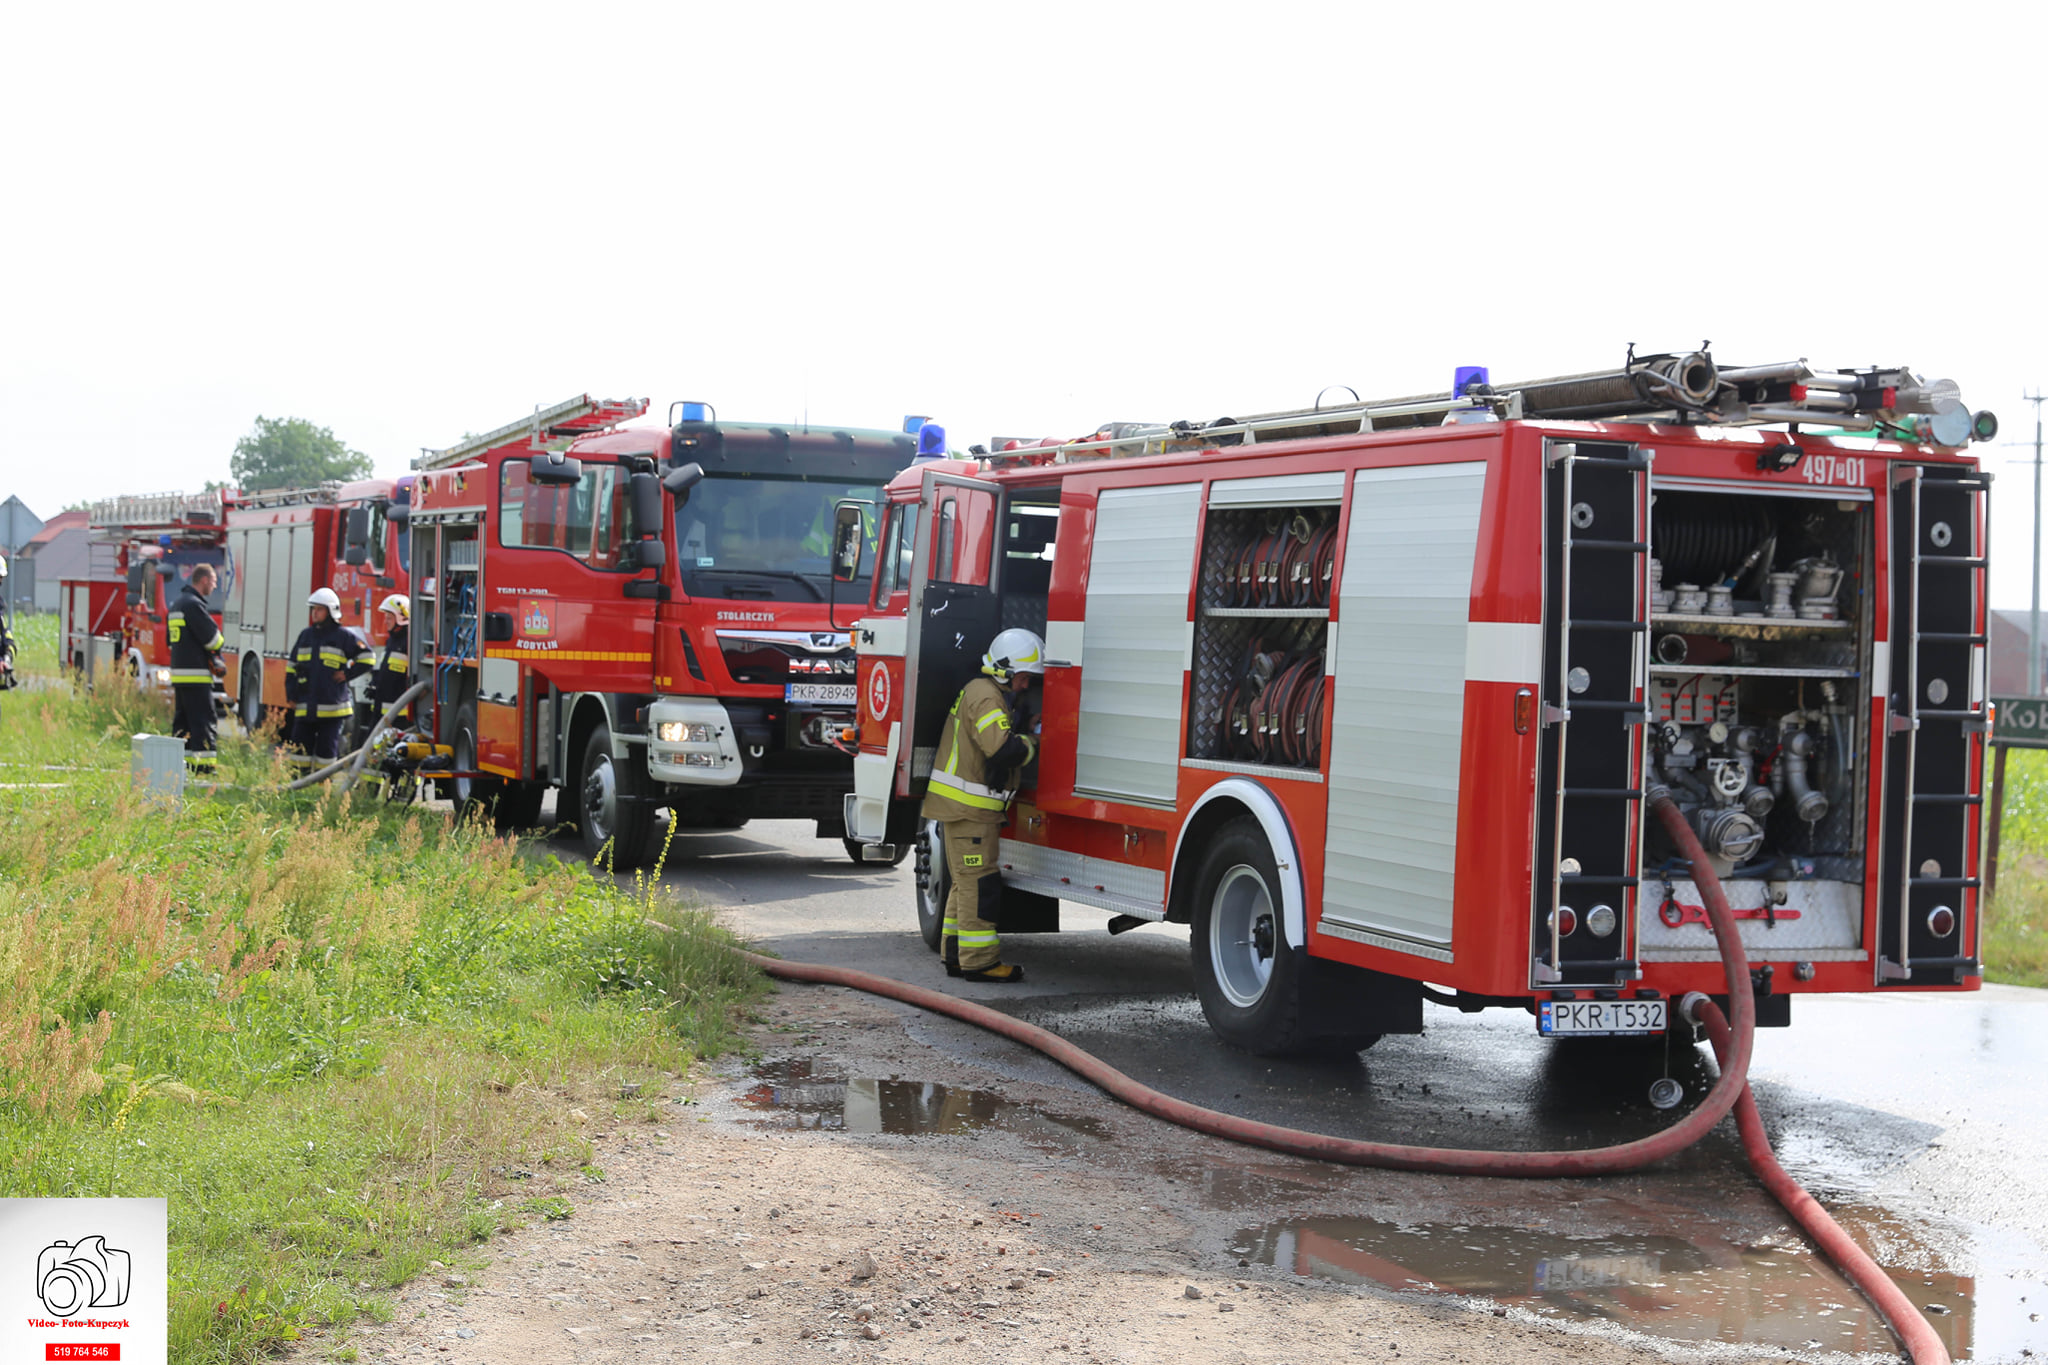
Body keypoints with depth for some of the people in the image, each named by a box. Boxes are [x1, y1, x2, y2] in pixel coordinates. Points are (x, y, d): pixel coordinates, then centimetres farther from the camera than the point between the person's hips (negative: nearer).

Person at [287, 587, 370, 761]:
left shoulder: (343, 636, -1)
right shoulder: (305, 635, 13)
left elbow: (366, 657, 1)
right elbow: (292, 667, 18)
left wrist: (348, 673, -7)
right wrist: (291, 695, 11)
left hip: (331, 709, -5)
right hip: (304, 707, 5)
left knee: (326, 750, 0)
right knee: (299, 746, 3)